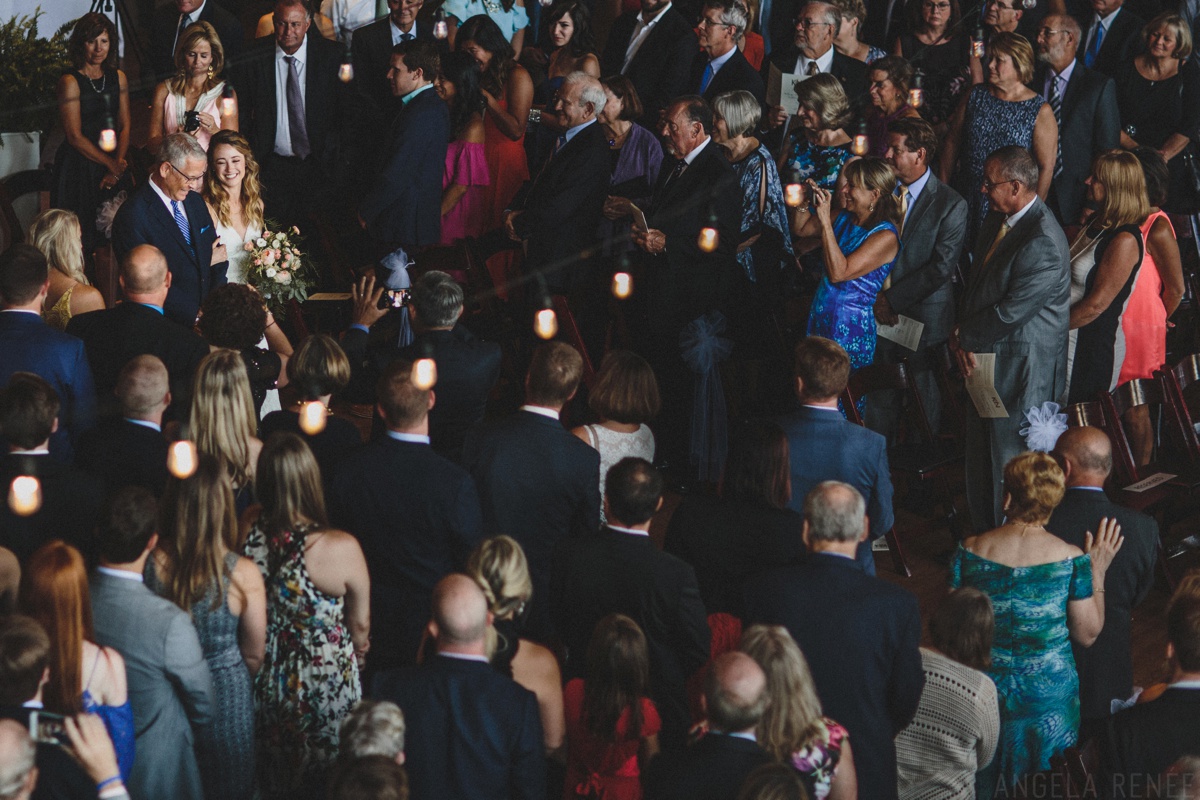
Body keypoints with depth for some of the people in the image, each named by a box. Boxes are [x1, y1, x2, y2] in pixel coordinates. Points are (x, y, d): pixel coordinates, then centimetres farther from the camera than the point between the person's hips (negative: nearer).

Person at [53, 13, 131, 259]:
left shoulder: (118, 78, 8)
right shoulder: (70, 82, -9)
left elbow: (124, 126, 7)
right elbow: (75, 137, -11)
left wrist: (118, 165, -8)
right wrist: (112, 165, -10)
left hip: (112, 166, 5)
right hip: (79, 167, -5)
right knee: (83, 236, -4)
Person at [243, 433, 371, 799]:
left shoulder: (247, 530, -19)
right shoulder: (342, 549, -29)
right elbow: (360, 625, -11)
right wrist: (357, 647, 11)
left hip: (263, 683, 4)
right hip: (325, 684, -3)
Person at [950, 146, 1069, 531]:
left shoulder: (1044, 243, -25)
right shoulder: (998, 218, 6)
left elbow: (1010, 311, -24)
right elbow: (976, 282, 13)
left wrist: (965, 337, -9)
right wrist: (960, 334, -3)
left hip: (1022, 367, -9)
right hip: (984, 358, 9)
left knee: (1011, 462, 2)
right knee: (979, 461, 18)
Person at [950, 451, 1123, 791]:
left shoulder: (970, 550, -14)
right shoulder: (1071, 559, -17)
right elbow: (1087, 634, -8)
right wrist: (1098, 572, 1)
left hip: (984, 694, 1)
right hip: (1049, 696, -1)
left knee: (984, 781, 21)